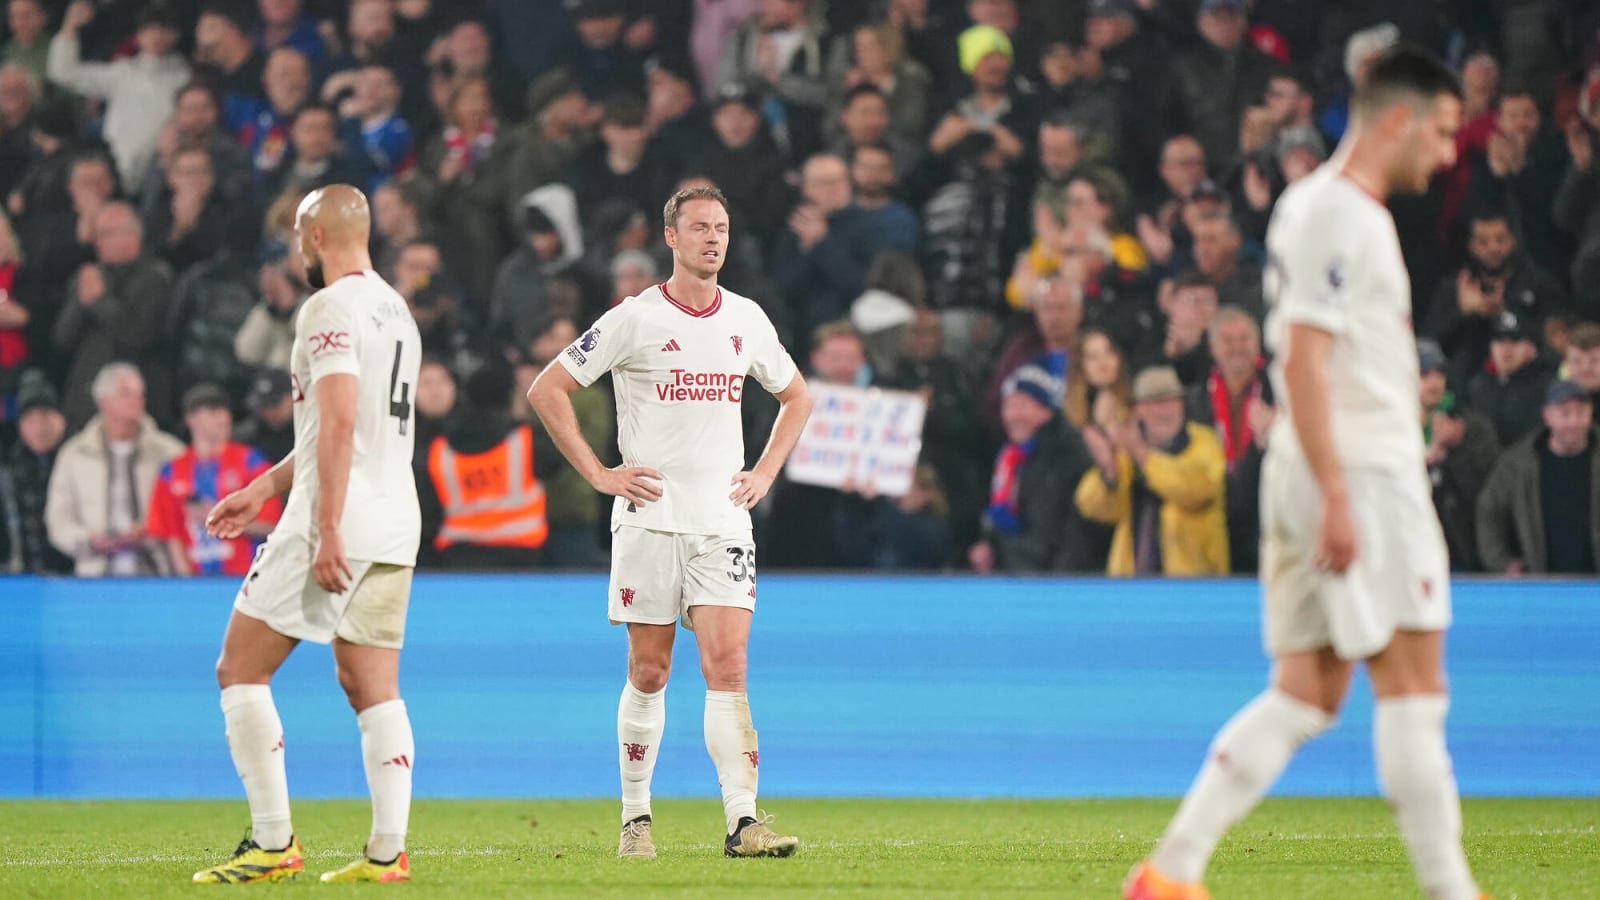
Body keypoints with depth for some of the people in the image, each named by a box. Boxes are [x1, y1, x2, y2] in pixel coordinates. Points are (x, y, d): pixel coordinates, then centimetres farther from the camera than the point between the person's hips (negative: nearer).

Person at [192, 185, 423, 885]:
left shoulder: (331, 308, -11)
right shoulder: (396, 310, 19)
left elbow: (339, 423, -21)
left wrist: (328, 530, -23)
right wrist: (265, 488, 30)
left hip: (338, 522, -9)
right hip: (395, 527, 9)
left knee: (240, 670, 0)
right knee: (373, 689, 8)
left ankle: (273, 845, -5)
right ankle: (387, 853, 1)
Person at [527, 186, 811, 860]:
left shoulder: (747, 320, 9)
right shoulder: (635, 320, -4)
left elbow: (795, 397, 26)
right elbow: (547, 390, -1)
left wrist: (765, 473, 12)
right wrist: (599, 474, -6)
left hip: (723, 522, 2)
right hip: (649, 520, -2)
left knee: (728, 668, -9)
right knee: (648, 672, 2)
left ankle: (743, 821, -14)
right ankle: (636, 818, 14)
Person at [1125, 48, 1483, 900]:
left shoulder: (1346, 212, 19)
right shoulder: (1333, 213, -12)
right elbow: (1302, 359, -19)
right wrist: (1336, 494, -23)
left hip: (1343, 478, 10)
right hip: (1359, 477, -10)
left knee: (1307, 692, 6)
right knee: (1412, 680, -6)